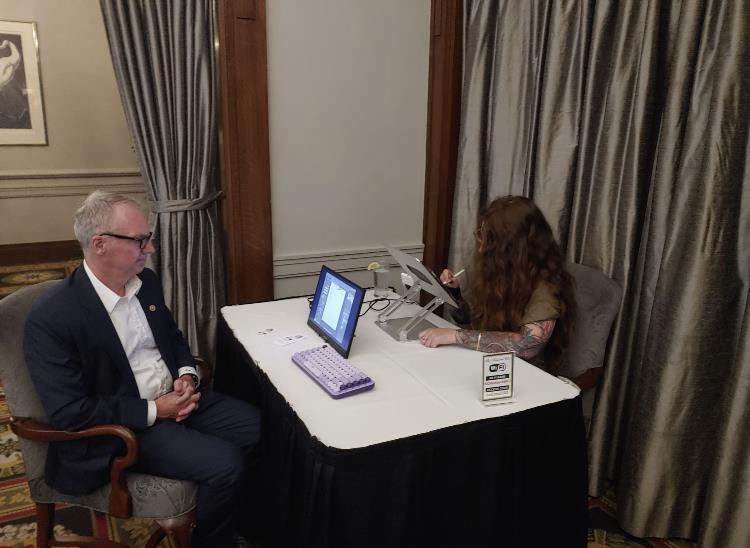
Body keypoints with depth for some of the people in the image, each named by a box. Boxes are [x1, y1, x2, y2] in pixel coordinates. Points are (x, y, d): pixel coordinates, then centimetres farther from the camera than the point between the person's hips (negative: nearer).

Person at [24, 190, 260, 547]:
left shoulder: (145, 280, 0)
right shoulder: (51, 318, -22)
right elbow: (68, 413, -21)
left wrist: (187, 375, -6)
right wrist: (154, 410, -20)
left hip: (175, 396, 7)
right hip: (120, 426, -7)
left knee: (258, 427, -4)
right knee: (225, 465, -21)